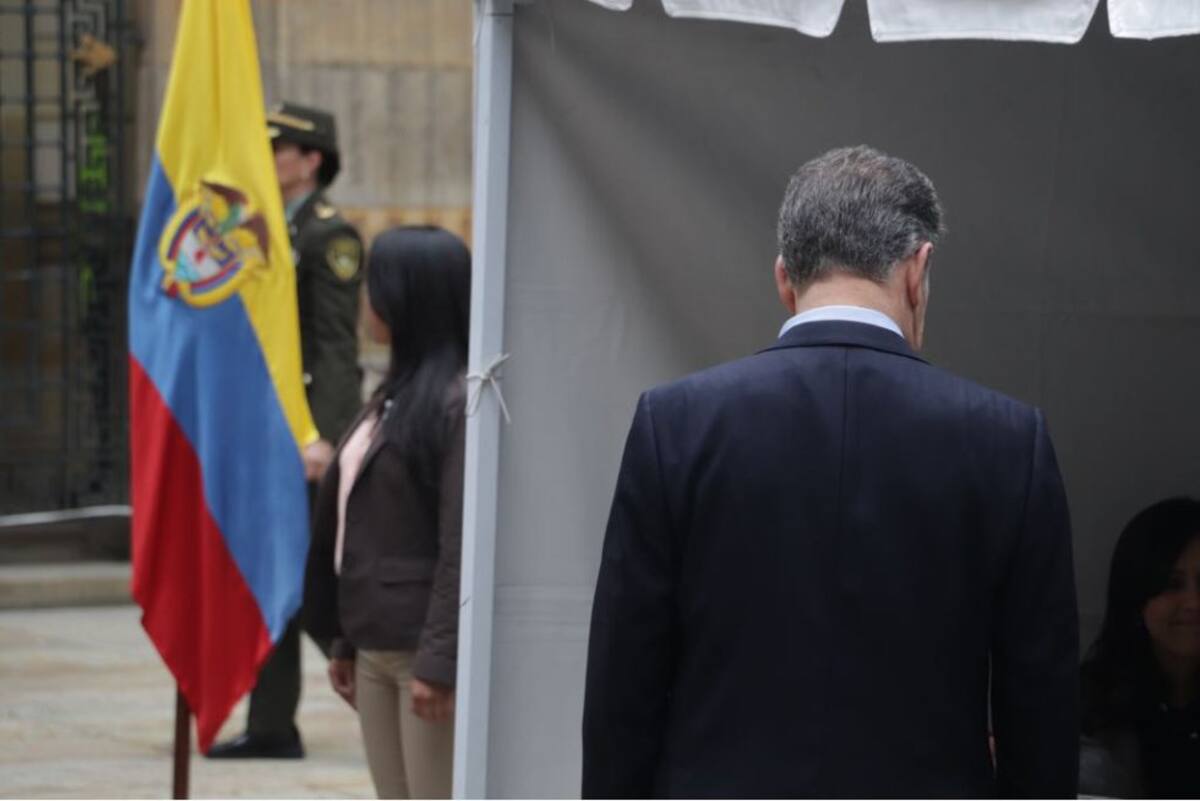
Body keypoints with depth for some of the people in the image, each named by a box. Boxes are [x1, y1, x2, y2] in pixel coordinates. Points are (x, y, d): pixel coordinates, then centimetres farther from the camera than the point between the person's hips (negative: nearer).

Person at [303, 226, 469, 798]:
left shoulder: (458, 402, -13)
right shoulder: (398, 392, 14)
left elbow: (461, 545, -18)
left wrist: (439, 661, -21)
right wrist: (345, 642, 17)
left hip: (426, 648, -9)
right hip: (376, 647, 9)